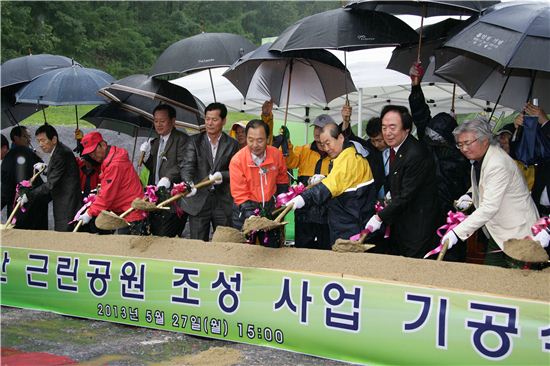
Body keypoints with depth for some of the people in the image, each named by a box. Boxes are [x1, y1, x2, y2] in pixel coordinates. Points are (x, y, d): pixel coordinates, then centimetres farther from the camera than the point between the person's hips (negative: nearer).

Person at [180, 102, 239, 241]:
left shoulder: (232, 144, 4)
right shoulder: (195, 141, 3)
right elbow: (187, 166, -9)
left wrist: (222, 175, -18)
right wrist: (189, 183, -29)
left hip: (223, 202, 0)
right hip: (198, 201, 0)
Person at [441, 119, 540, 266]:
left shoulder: (498, 165, -26)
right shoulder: (478, 157, 5)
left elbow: (489, 208, -32)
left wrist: (457, 232, -35)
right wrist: (471, 195, 6)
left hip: (517, 231, -9)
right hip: (498, 231, 9)